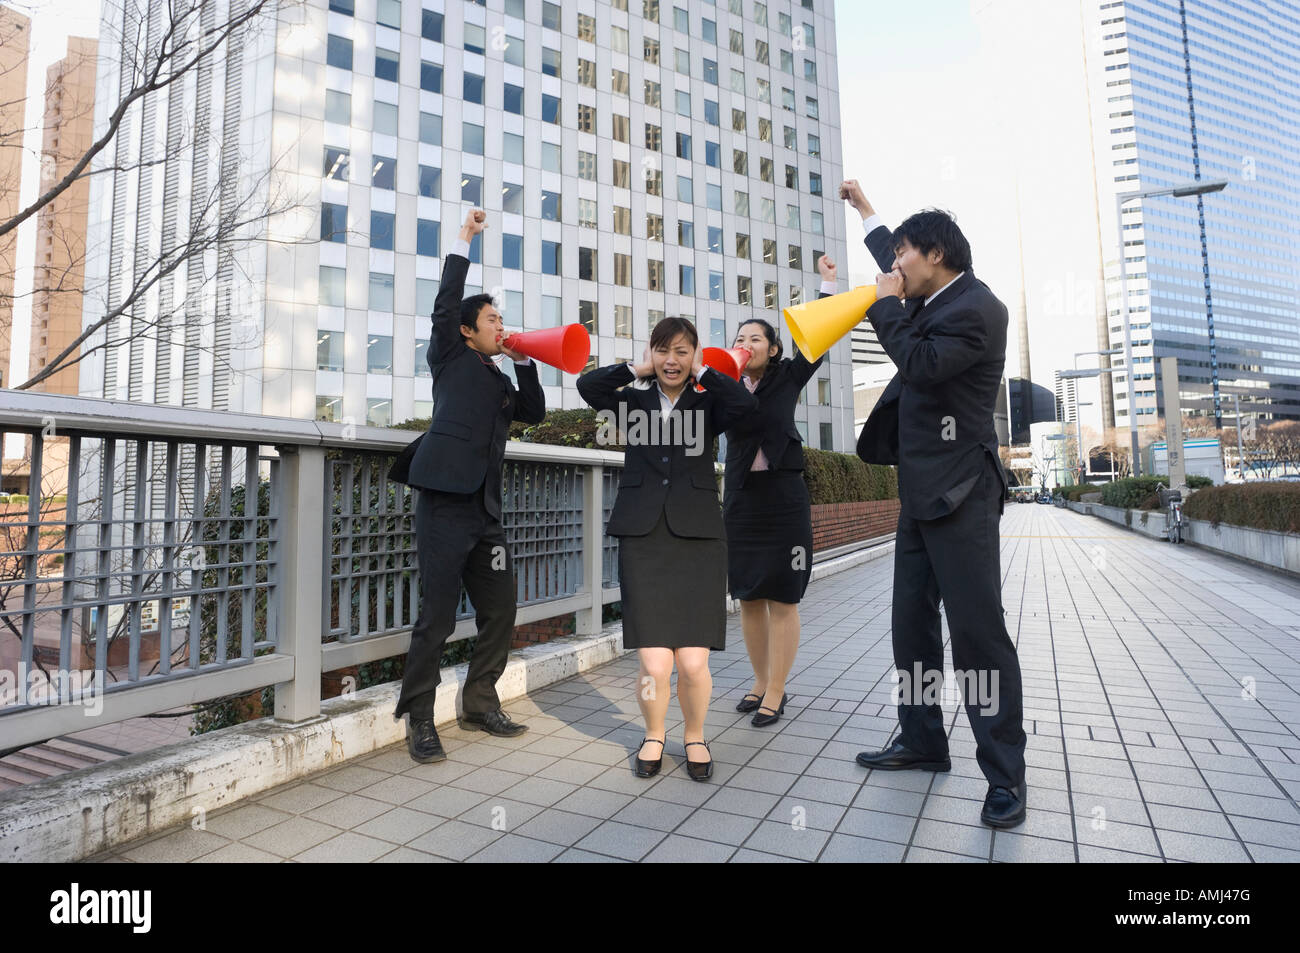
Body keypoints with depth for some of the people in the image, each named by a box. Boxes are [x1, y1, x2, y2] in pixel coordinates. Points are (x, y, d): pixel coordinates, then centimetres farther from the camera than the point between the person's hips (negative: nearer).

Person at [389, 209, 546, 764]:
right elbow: (445, 304, -3)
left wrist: (523, 361, 14)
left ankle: (479, 704, 25)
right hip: (445, 505, -7)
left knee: (500, 612, 10)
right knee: (437, 616, -5)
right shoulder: (450, 357, 8)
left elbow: (534, 413, 20)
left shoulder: (499, 380, 24)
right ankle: (418, 719, 9)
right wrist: (464, 242, 1)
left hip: (486, 512, 7)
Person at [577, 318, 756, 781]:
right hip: (642, 539, 0)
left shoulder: (708, 404, 11)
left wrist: (703, 373, 1)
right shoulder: (635, 402, 13)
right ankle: (654, 735, 26)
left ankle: (695, 736, 27)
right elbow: (586, 385, -4)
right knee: (654, 664, -4)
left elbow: (746, 402, -11)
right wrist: (638, 370, 4)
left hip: (697, 539, 0)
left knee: (693, 664, -3)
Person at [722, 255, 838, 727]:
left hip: (783, 498, -3)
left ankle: (776, 694, 9)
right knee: (748, 598, 9)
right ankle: (761, 684, 24)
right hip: (740, 500, 3)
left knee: (782, 599, 0)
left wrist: (828, 284, 4)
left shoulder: (787, 378, 3)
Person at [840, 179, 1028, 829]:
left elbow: (921, 363, -25)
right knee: (912, 623, 12)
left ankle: (1005, 775, 5)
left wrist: (886, 304, -10)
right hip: (920, 491, 10)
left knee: (977, 629, -6)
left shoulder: (978, 310, -10)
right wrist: (865, 209, 45)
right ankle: (921, 743, 24)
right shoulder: (932, 300, 17)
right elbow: (892, 256, 35)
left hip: (958, 494, -9)